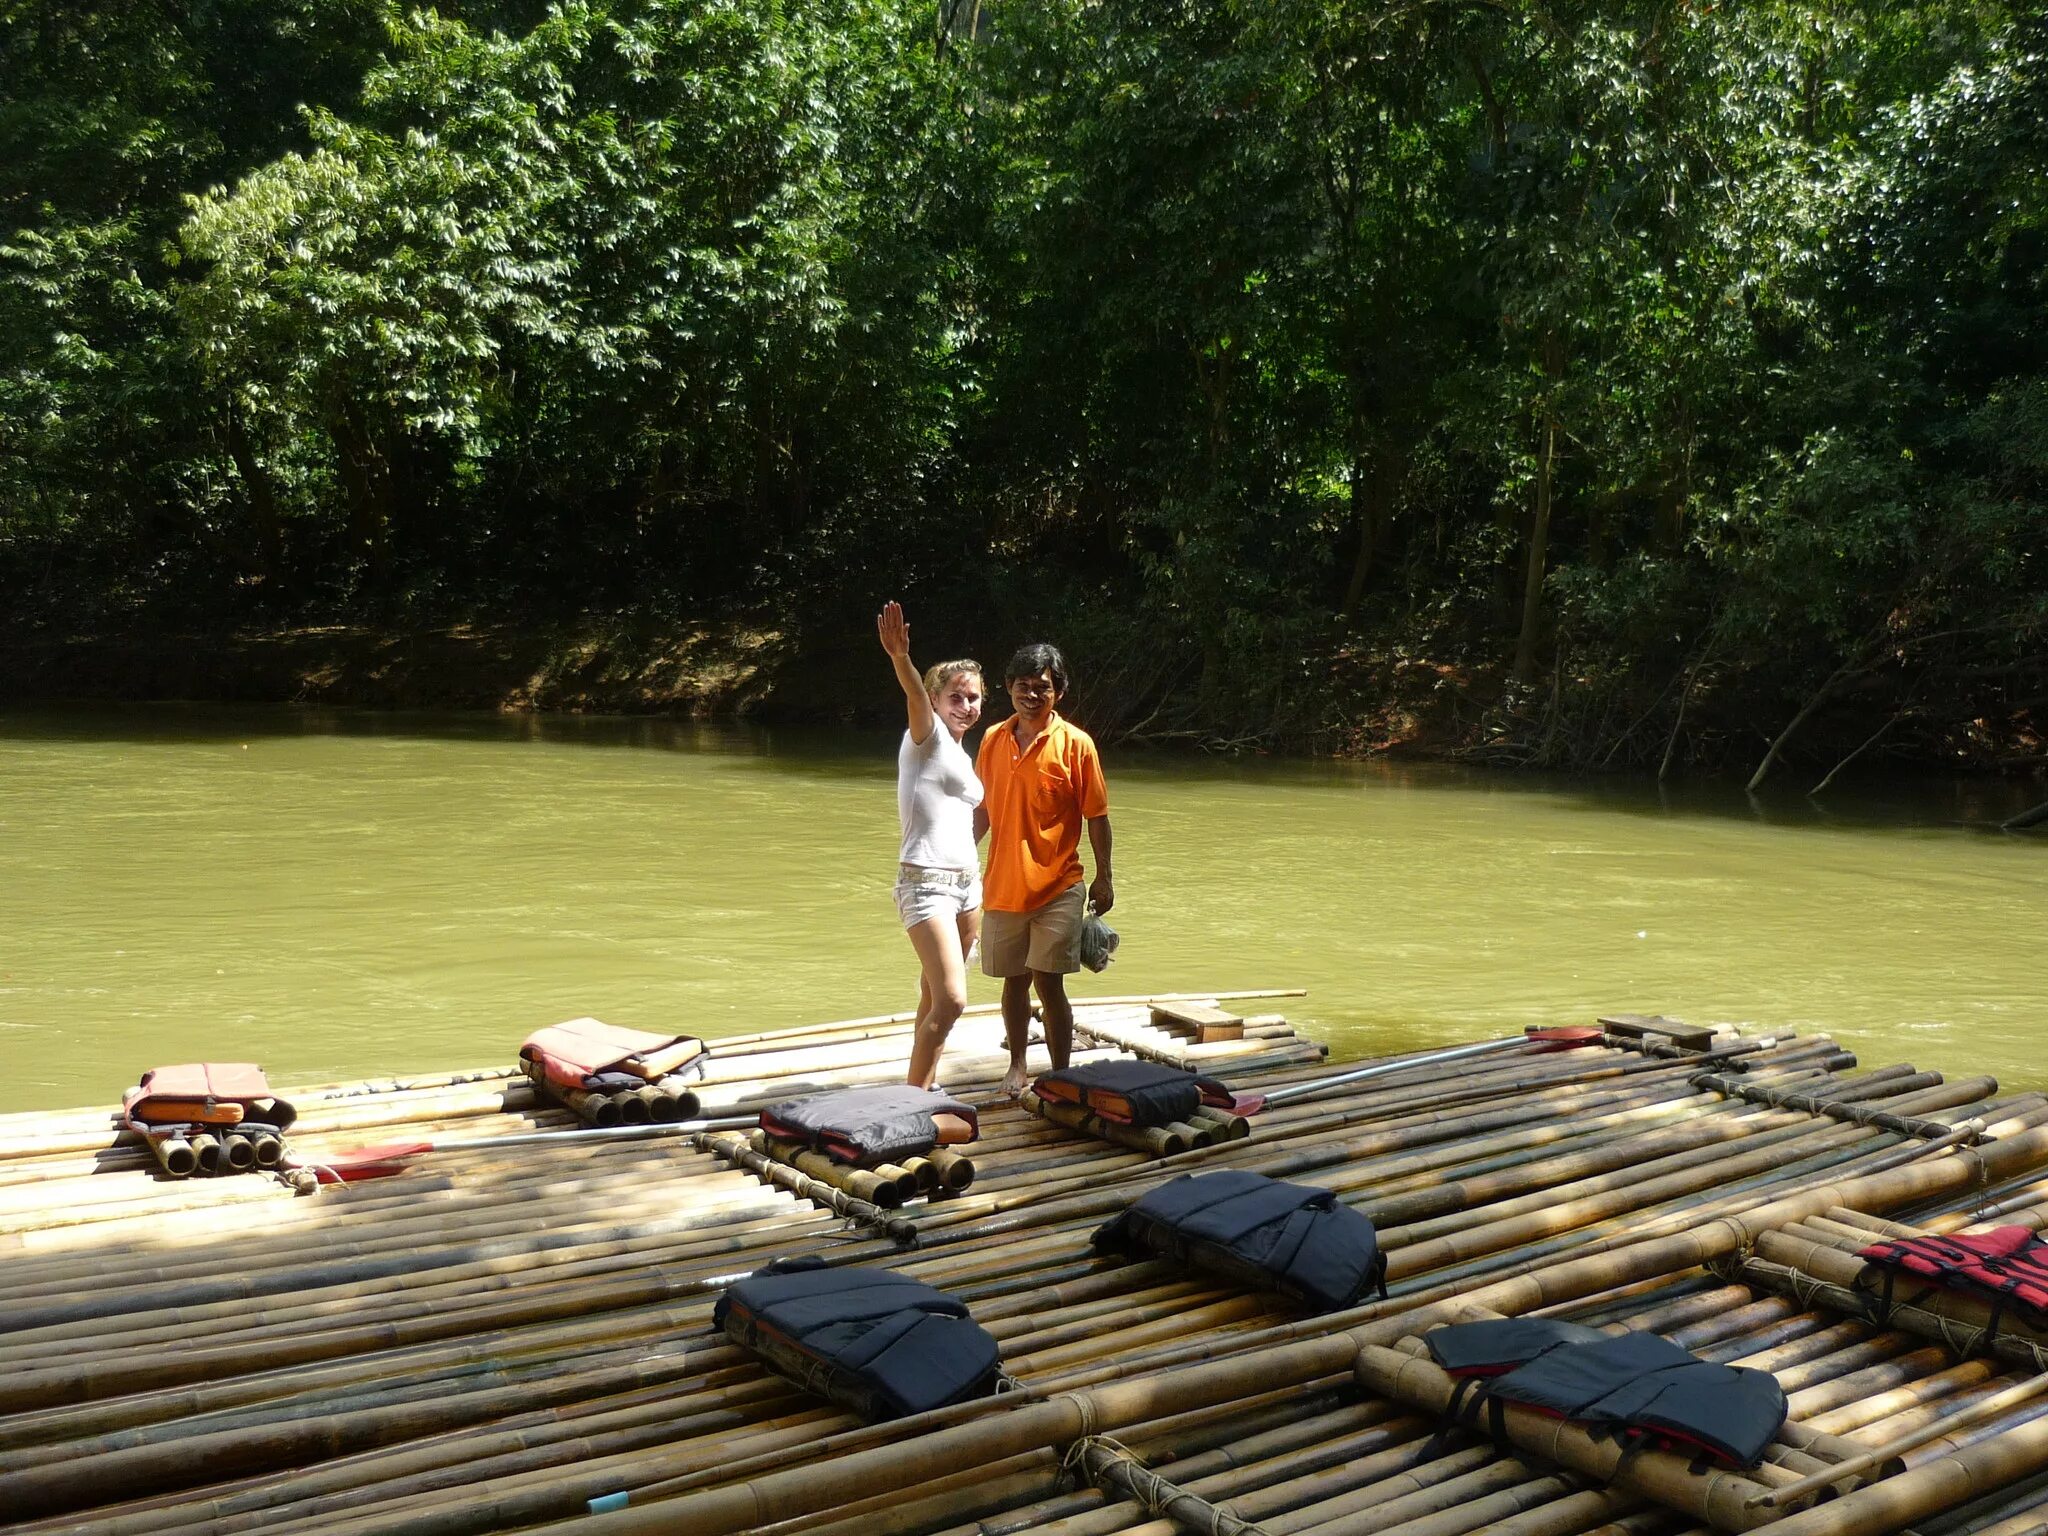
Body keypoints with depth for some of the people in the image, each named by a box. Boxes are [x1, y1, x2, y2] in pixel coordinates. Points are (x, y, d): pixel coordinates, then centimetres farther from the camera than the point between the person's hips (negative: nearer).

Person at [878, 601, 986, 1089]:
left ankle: (925, 1086, 21)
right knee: (950, 1000, -16)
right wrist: (901, 659, -48)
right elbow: (916, 698, -28)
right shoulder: (928, 736, -6)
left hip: (966, 883, 9)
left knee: (936, 997, 12)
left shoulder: (960, 755, 18)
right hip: (926, 883, -9)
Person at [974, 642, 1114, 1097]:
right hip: (1003, 885, 4)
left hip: (1057, 887, -4)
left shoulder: (1076, 744, -8)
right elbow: (983, 810, 12)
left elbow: (1097, 817, -4)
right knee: (1014, 980, 14)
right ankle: (1018, 1066, 29)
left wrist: (1104, 878, -3)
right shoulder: (993, 740, 4)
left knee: (1049, 982, -6)